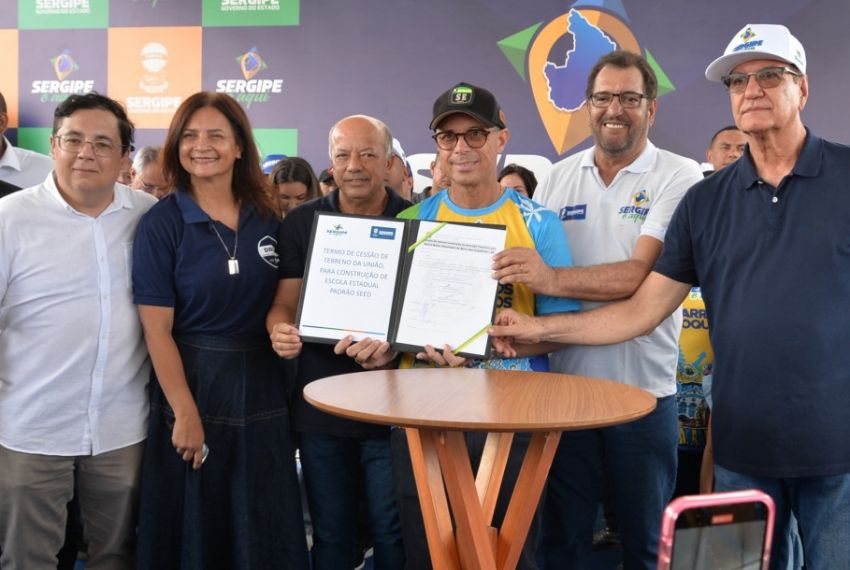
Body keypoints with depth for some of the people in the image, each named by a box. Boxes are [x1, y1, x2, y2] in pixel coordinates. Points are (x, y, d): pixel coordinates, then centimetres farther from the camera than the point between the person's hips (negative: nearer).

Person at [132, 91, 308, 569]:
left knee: (267, 527, 12)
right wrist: (186, 412, -15)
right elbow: (157, 329, -12)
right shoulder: (161, 224, -9)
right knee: (194, 527, 8)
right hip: (191, 380, -3)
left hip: (261, 384, 4)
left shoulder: (268, 219, 3)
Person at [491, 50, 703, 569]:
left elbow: (642, 273, -20)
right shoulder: (558, 179, 7)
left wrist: (554, 279, -33)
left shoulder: (679, 177, -6)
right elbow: (532, 272, 12)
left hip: (643, 389, -3)